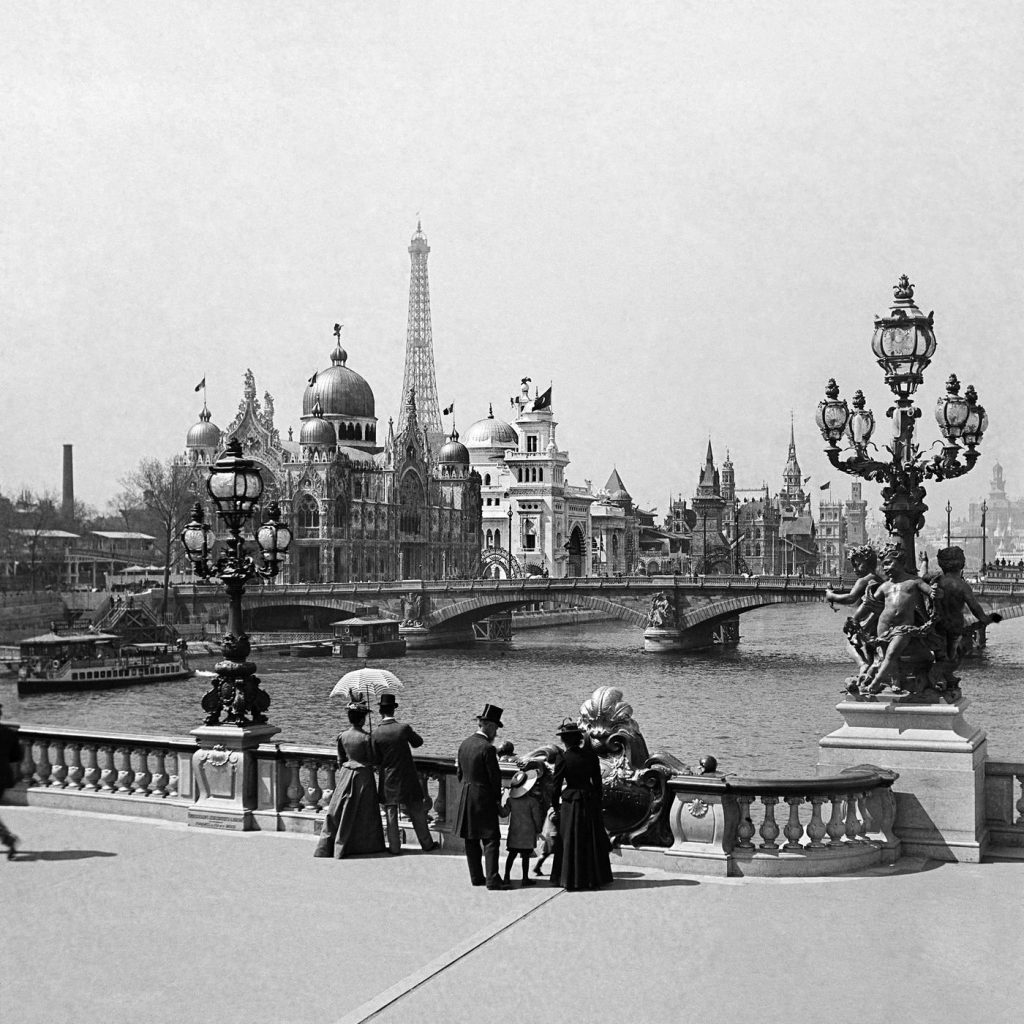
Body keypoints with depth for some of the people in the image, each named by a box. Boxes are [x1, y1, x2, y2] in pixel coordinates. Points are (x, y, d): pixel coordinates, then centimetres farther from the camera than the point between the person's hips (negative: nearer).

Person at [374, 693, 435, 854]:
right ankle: (426, 843, 21)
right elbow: (418, 742, 4)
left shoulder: (377, 734, -12)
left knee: (391, 814, 11)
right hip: (408, 777, 0)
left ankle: (394, 846, 14)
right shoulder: (404, 727, -14)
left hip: (388, 780, 0)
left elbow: (376, 758, -2)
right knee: (417, 812, 12)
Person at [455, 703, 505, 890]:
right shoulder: (487, 748, -17)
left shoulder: (464, 744, 6)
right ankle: (492, 879, -6)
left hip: (466, 797, 7)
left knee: (471, 840, 12)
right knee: (491, 839, -3)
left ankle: (476, 876, 17)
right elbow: (495, 776, -13)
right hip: (484, 798, -7)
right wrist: (497, 797, 1)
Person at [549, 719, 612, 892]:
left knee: (570, 842, 9)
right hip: (590, 800, 3)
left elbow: (557, 786, -8)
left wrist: (555, 807, 5)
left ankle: (571, 880, 15)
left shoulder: (563, 759, -14)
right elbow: (597, 780, 3)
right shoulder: (590, 754, -4)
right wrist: (598, 801, 13)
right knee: (592, 840, 15)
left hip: (571, 801, -3)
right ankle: (594, 878, 23)